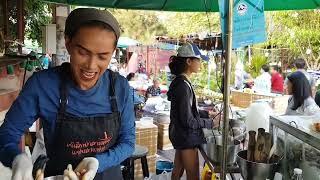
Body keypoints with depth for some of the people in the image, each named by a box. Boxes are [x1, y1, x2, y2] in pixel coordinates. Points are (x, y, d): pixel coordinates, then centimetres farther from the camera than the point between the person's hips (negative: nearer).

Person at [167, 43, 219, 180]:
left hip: (181, 135, 10)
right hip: (187, 137, -10)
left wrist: (207, 113, 11)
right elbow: (188, 120, -23)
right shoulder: (183, 85, -23)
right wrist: (211, 123, -12)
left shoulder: (180, 82, 7)